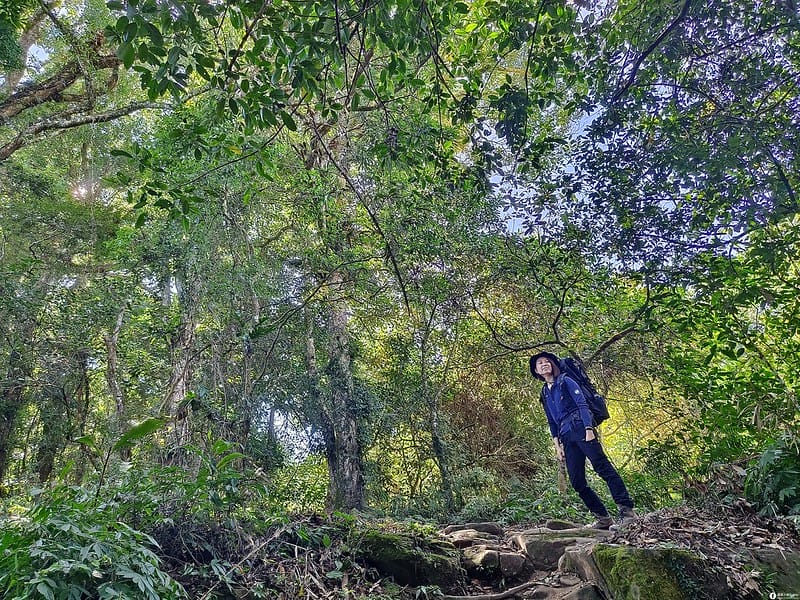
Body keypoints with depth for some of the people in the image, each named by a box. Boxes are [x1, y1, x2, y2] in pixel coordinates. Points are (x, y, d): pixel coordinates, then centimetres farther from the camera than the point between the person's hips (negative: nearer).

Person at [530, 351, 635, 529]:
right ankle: (603, 518, 7)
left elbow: (582, 404, -6)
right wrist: (557, 446, 14)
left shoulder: (565, 381, 5)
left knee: (603, 468, -13)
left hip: (580, 429, -6)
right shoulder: (545, 393, 20)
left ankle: (627, 510, -10)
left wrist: (589, 429, -17)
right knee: (577, 481, -1)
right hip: (566, 437, 6)